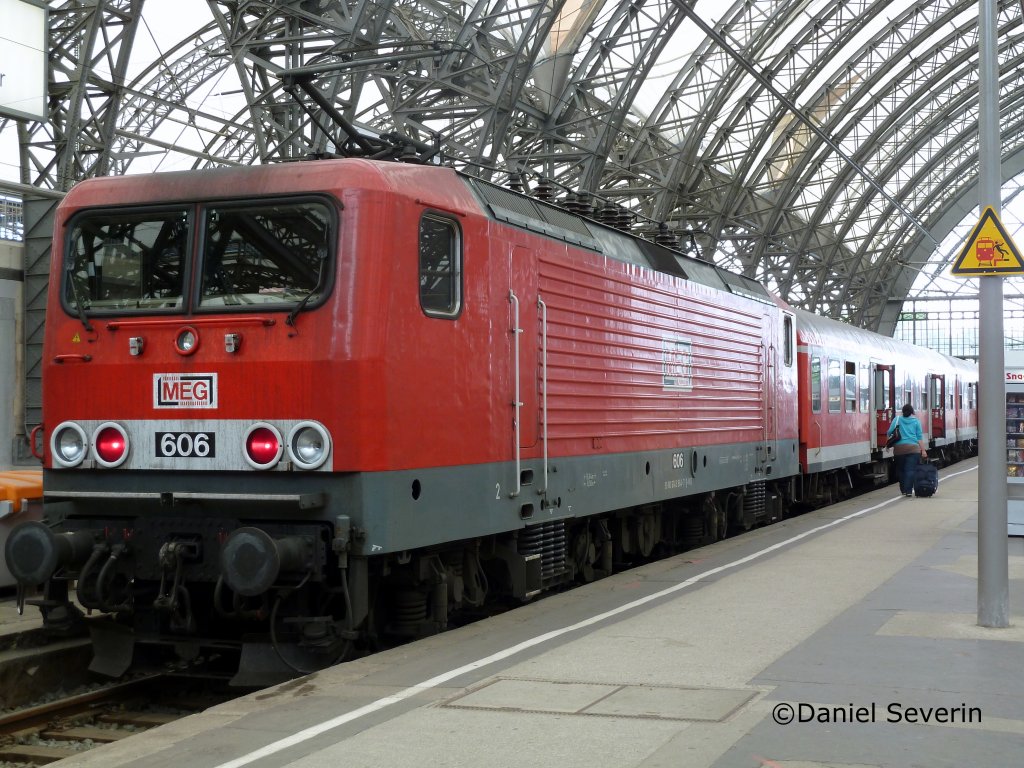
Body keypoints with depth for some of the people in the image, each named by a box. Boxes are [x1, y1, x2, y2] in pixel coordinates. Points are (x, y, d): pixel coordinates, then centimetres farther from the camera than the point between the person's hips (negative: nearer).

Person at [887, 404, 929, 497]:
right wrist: (923, 450, 3)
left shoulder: (897, 419, 6)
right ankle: (908, 491, -14)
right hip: (913, 448, -1)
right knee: (910, 470, -5)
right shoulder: (916, 421, 5)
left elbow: (889, 433, -1)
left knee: (900, 470, 12)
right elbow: (919, 437, 2)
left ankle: (903, 490, 16)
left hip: (899, 448, 1)